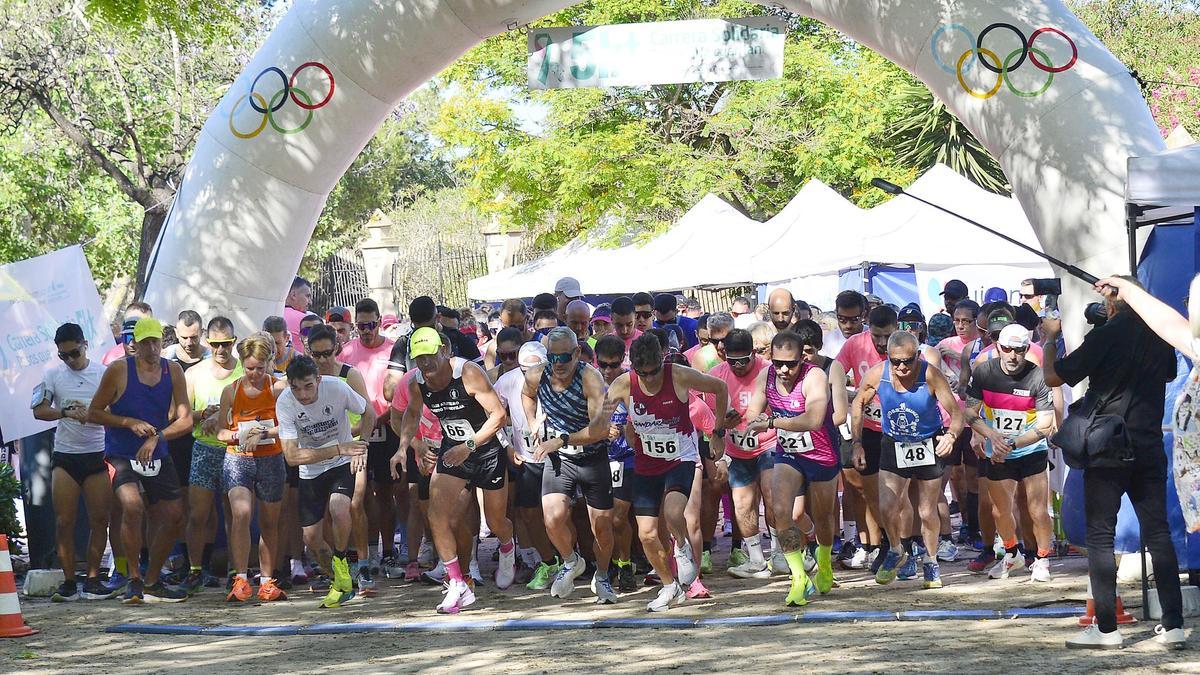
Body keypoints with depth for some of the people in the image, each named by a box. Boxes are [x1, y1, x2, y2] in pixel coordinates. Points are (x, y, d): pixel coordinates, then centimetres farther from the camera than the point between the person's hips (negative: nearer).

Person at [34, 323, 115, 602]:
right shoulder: (53, 375, 6)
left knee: (100, 519, -2)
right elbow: (39, 410, -1)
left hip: (97, 455, -1)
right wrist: (67, 413, -18)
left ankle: (92, 580, 6)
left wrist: (90, 414, -19)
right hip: (64, 456, 1)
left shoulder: (103, 373, 2)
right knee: (64, 521, -2)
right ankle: (69, 582, 3)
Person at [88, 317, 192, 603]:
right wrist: (130, 423, -18)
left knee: (174, 517, 6)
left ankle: (152, 582, 25)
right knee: (132, 505, -28)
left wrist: (157, 437, -18)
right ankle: (134, 579, -13)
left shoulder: (173, 371, 0)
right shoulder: (119, 370, -10)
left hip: (157, 456, 5)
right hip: (121, 455, -5)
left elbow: (186, 419, -3)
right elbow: (93, 413, -6)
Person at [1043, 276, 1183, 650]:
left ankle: (1106, 628, -1)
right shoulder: (1159, 335, 3)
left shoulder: (1106, 335, -12)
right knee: (1158, 533, 7)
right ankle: (1173, 624, 5)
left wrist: (1050, 338, 8)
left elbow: (1053, 377, -8)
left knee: (1100, 535, 1)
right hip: (1150, 447, 5)